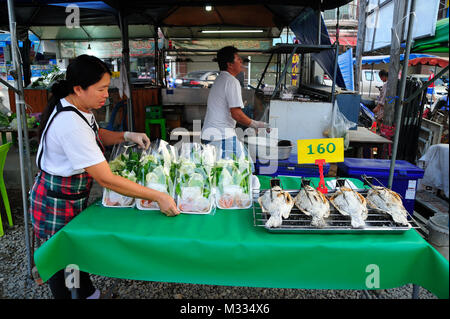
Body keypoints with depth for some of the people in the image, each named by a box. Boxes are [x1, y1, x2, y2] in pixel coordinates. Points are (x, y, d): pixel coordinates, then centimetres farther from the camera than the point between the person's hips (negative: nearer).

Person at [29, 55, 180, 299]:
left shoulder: (78, 107, -4)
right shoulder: (71, 125, -34)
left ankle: (87, 293, 45)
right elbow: (106, 179, -35)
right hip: (57, 204, -9)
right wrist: (157, 197, -34)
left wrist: (127, 136, -4)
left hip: (74, 196, 9)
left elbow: (95, 136, 16)